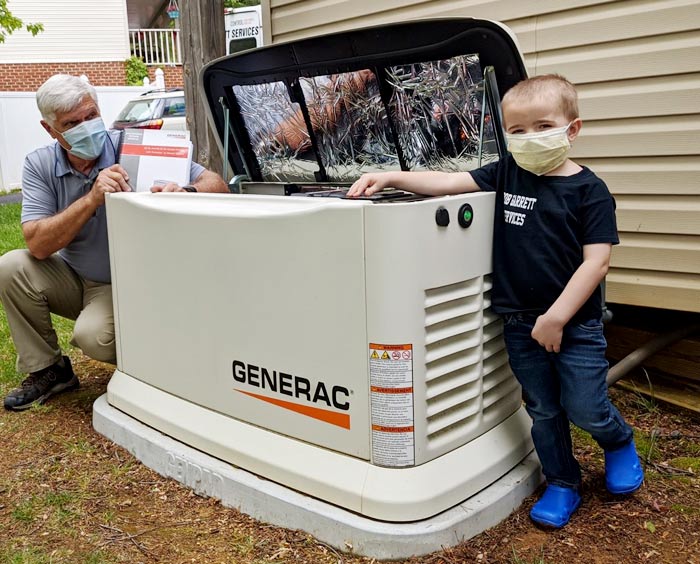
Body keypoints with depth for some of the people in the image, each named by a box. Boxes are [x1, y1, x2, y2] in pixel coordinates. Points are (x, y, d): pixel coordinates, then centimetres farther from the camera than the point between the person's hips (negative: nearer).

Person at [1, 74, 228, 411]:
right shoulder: (39, 165, -8)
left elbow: (216, 185, -21)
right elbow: (38, 245, -21)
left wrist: (183, 192, -45)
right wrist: (93, 198, -34)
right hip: (74, 278, 4)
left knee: (94, 335, -31)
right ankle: (47, 370, 0)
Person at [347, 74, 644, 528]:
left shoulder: (589, 190, -9)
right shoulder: (506, 174, 3)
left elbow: (596, 262, -13)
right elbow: (448, 182, -4)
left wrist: (556, 317, -18)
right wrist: (391, 178, -17)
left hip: (576, 324, -3)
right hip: (519, 322, 4)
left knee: (586, 409, 3)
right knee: (543, 410, 15)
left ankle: (620, 442, 38)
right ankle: (562, 484, 35)